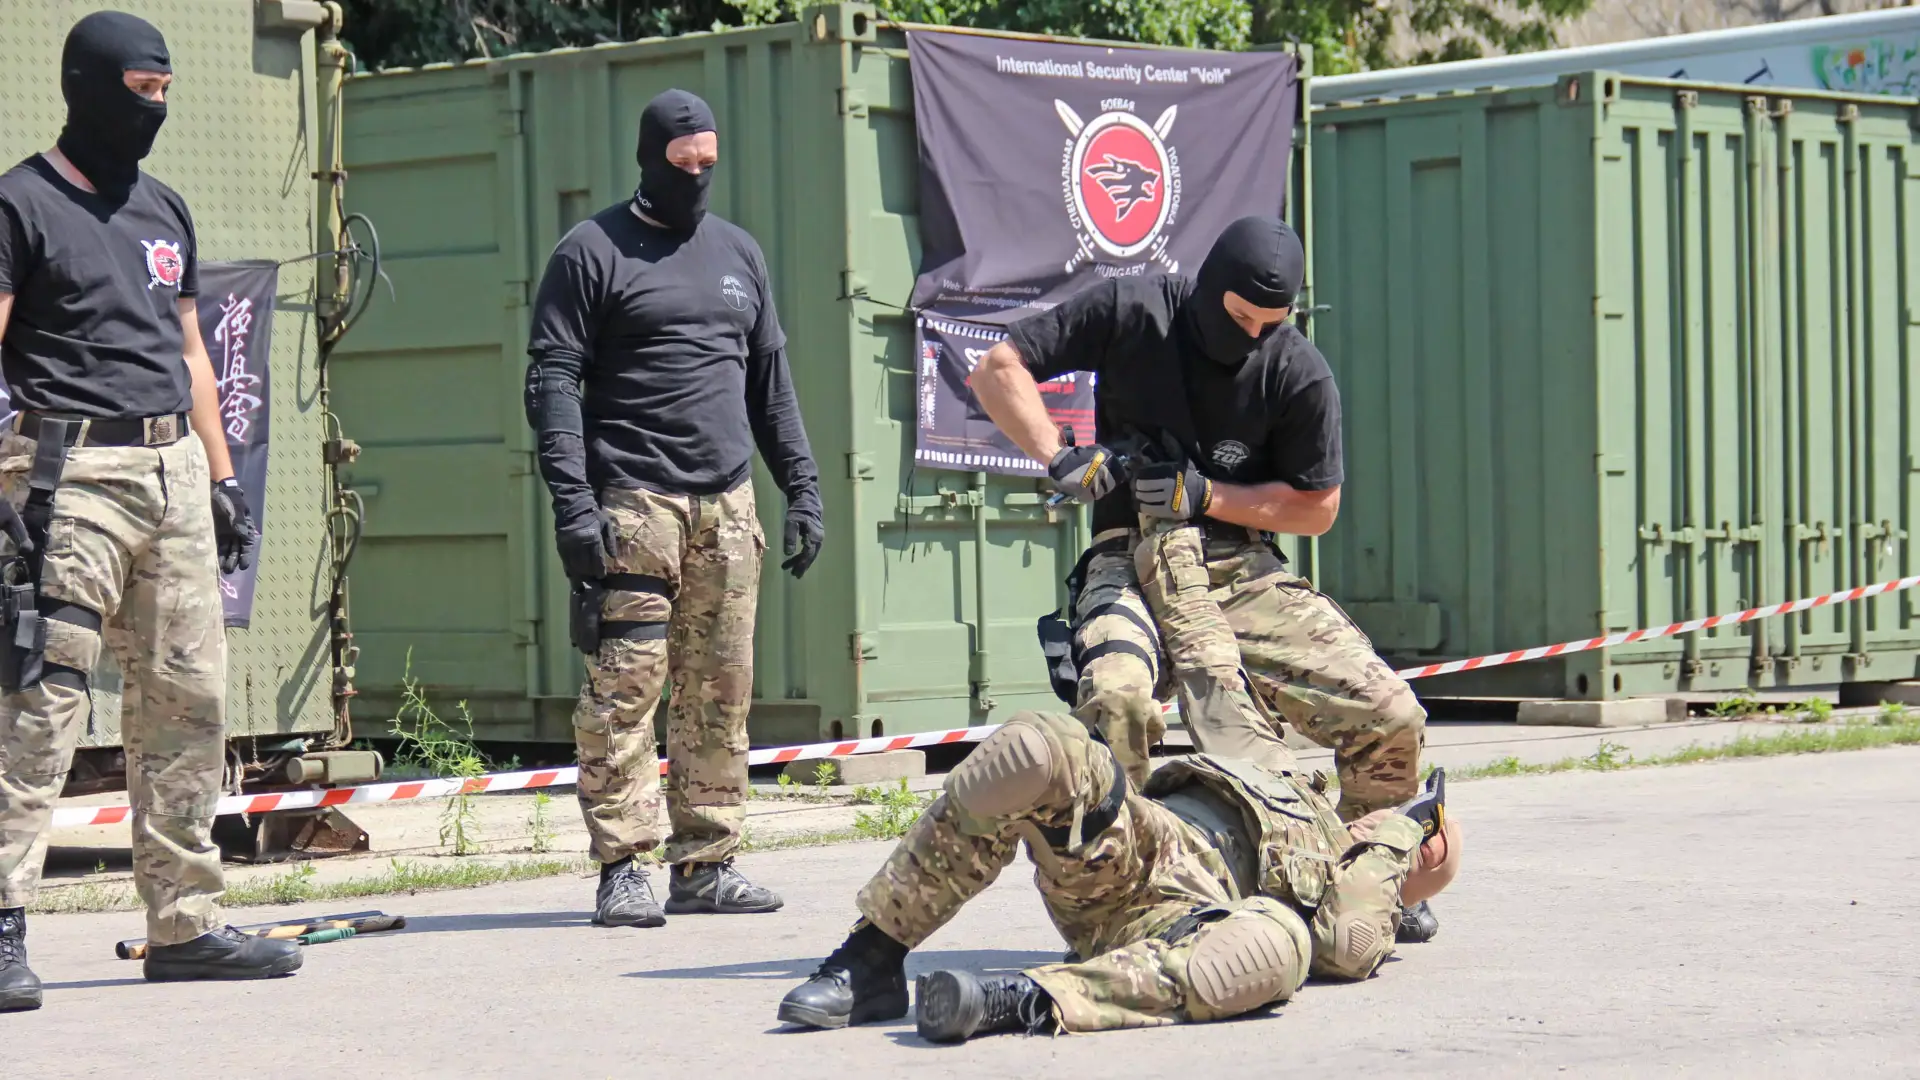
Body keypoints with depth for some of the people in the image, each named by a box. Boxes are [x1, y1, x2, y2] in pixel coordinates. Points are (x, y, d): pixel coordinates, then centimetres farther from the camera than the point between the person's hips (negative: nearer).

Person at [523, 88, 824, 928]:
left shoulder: (737, 252, 19)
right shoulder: (593, 252, 2)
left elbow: (771, 383, 23)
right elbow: (553, 382, -4)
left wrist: (802, 488, 15)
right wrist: (572, 501, -14)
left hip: (727, 503, 5)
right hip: (633, 502, -5)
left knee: (722, 691, 4)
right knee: (626, 685, -9)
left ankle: (705, 864, 10)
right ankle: (622, 869, -7)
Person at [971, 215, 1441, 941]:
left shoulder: (1299, 373, -3)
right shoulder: (1132, 313, -5)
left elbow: (1316, 509, 2)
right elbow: (999, 370, -2)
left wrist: (1203, 494, -12)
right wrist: (1061, 458, -17)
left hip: (1244, 574, 2)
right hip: (1132, 561, -2)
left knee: (1391, 719, -10)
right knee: (1115, 698, -37)